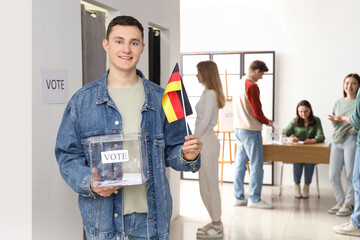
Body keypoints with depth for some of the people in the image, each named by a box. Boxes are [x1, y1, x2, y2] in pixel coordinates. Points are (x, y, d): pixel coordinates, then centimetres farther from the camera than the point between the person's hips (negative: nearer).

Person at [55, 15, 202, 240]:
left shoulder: (160, 99, 4)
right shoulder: (82, 100, 0)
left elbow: (171, 151, 9)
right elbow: (68, 155, 1)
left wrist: (188, 156, -13)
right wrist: (90, 183, -17)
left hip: (151, 214, 2)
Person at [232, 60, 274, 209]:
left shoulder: (240, 84, 13)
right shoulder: (252, 86, -15)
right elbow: (257, 112, -17)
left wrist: (263, 120, 18)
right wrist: (267, 122, 2)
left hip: (239, 128, 9)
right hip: (251, 131, -9)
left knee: (240, 163, 11)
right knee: (256, 165, -2)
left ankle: (239, 197, 17)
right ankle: (254, 199, 3)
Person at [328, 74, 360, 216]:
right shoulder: (338, 103, 18)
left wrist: (342, 118, -11)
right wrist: (334, 121, -2)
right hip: (337, 141, 5)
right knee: (333, 174, 3)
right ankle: (340, 202, 18)